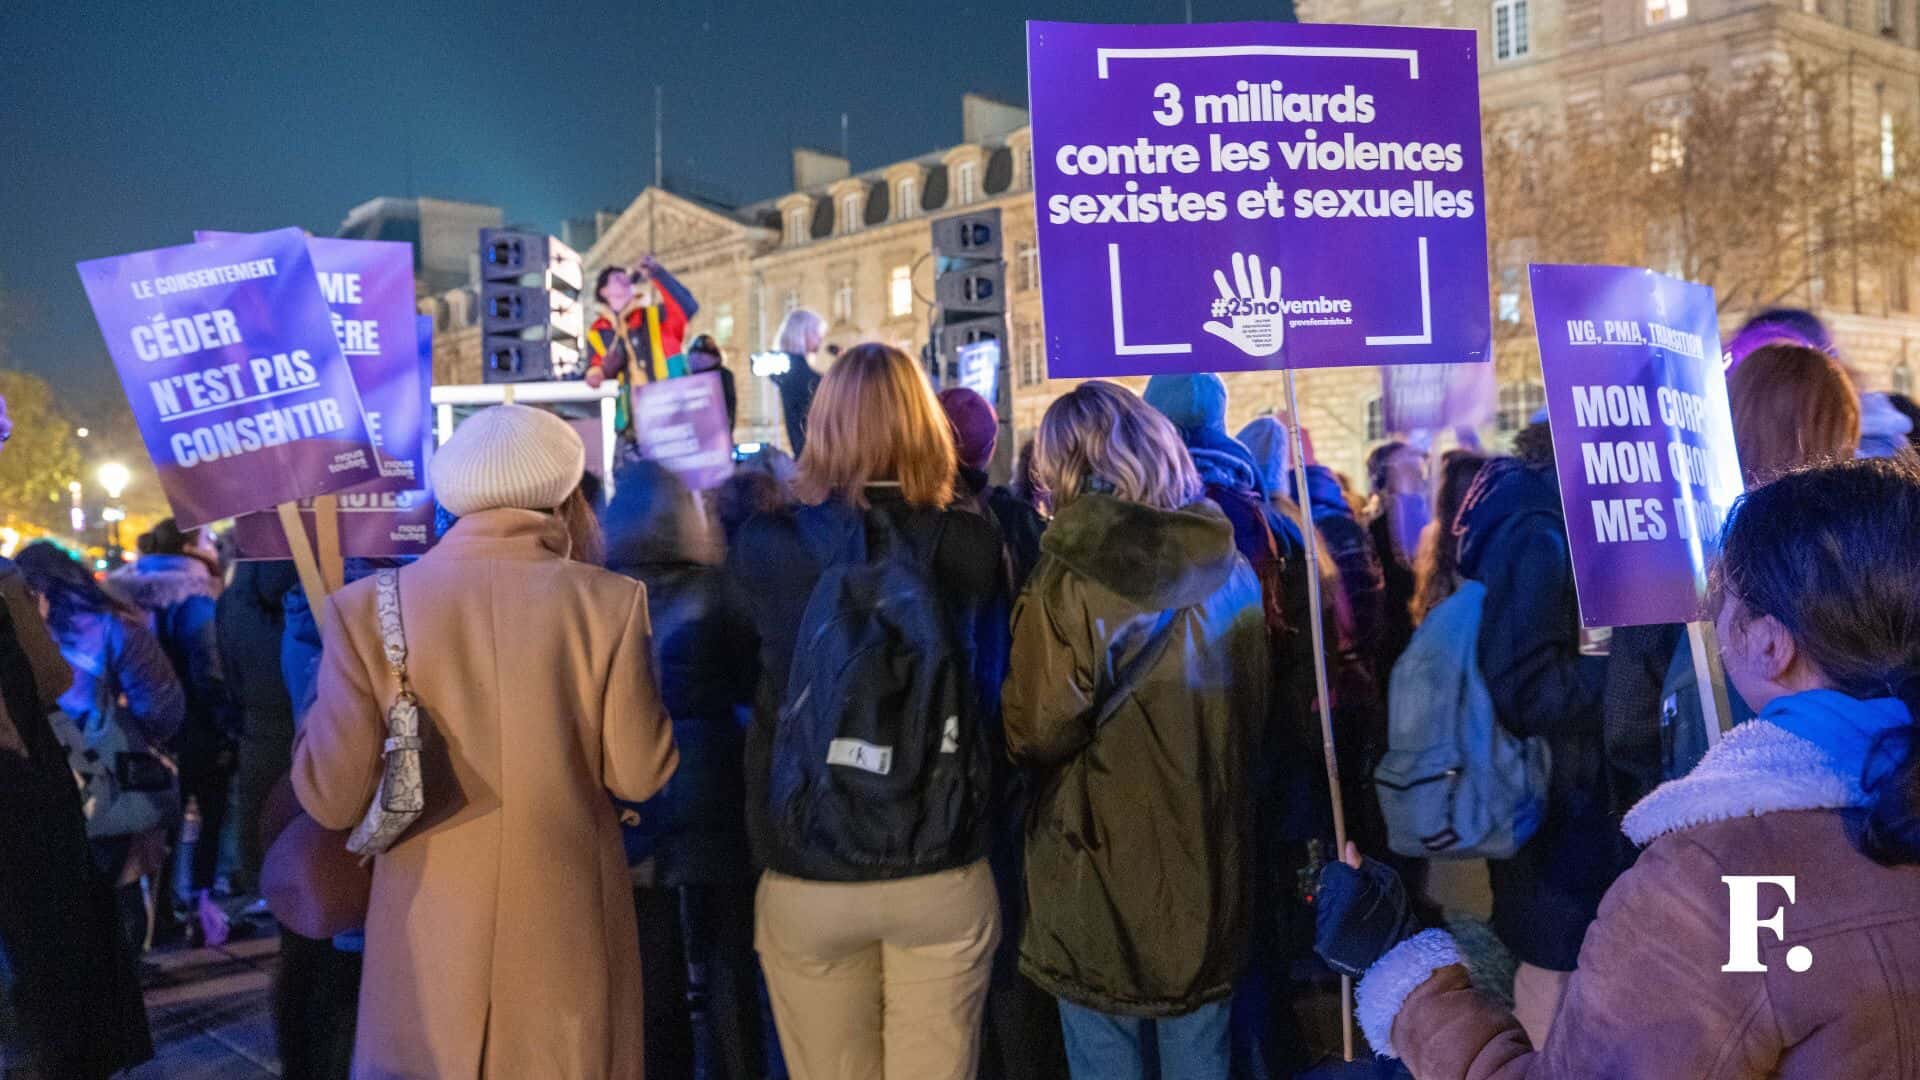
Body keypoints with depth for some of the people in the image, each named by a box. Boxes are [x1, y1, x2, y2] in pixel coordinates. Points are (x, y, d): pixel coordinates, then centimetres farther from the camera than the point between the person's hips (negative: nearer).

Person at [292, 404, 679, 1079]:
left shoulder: (367, 606, -8)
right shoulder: (610, 601, -9)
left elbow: (332, 797, -8)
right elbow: (640, 775, -5)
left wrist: (321, 702, 9)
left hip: (430, 938, 1)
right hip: (568, 935, 0)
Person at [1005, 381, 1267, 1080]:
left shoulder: (1070, 580, -17)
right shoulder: (1232, 570, 3)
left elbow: (1037, 736, -14)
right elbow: (1259, 713, 12)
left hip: (1104, 882, -5)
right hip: (1213, 880, 5)